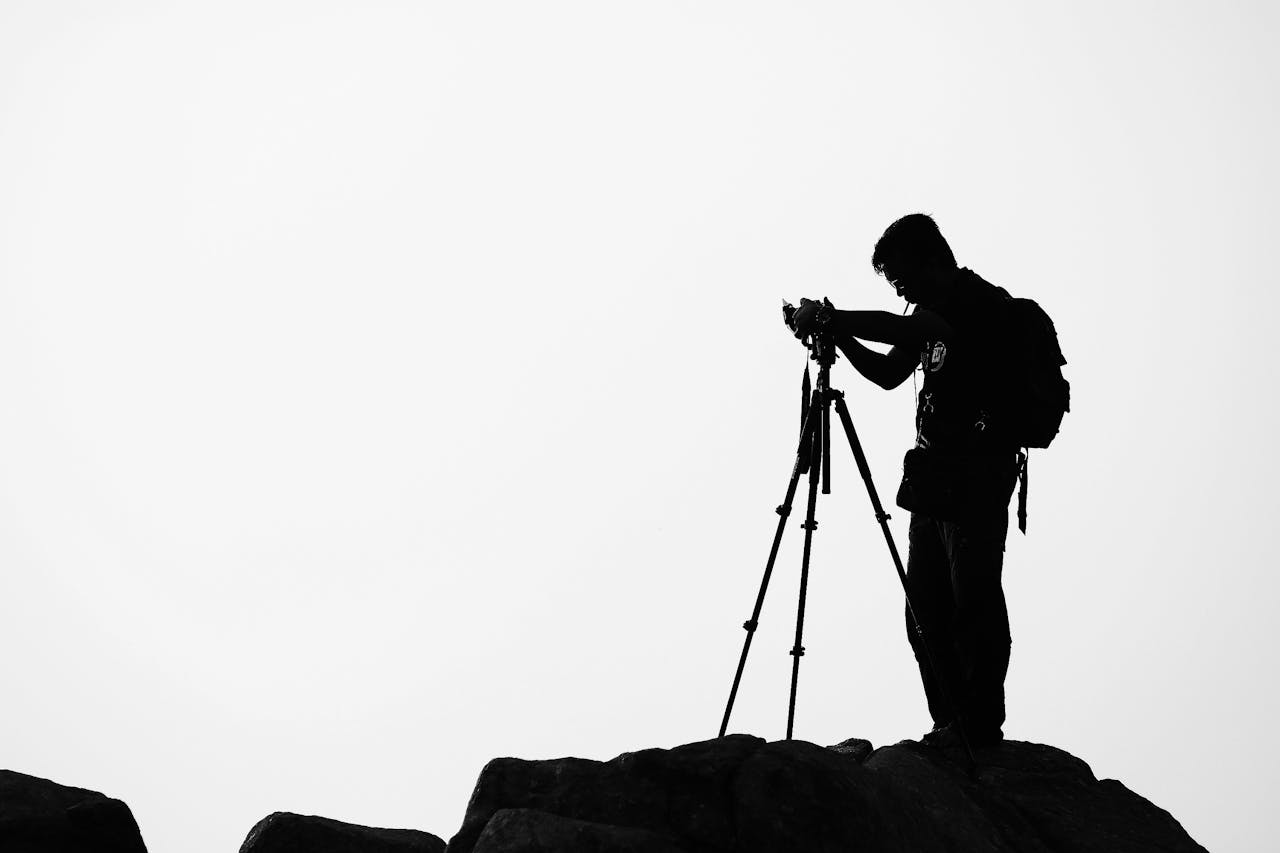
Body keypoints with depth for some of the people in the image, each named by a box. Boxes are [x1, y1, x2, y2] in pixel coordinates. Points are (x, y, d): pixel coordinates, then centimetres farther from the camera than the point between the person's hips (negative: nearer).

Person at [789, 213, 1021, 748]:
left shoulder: (983, 304, -12)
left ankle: (982, 729, -3)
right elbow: (889, 372, 23)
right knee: (926, 606, 7)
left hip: (977, 478, -9)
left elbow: (905, 330, -27)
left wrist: (834, 316, -18)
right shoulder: (932, 314, 15)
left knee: (972, 602, -8)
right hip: (934, 475, 9)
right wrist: (837, 334, 9)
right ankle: (950, 725, 12)